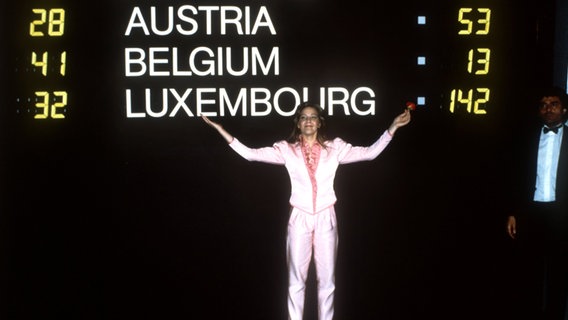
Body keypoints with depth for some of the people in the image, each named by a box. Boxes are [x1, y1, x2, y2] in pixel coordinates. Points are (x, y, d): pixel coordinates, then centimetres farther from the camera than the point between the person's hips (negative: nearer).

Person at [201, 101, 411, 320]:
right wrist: (221, 130, -11)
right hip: (299, 219, -1)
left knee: (327, 280, 7)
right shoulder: (286, 149, 1)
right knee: (296, 281, 4)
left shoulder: (335, 148, 4)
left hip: (325, 219, 1)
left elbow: (370, 153, 1)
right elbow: (250, 154, -5)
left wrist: (393, 127, -6)